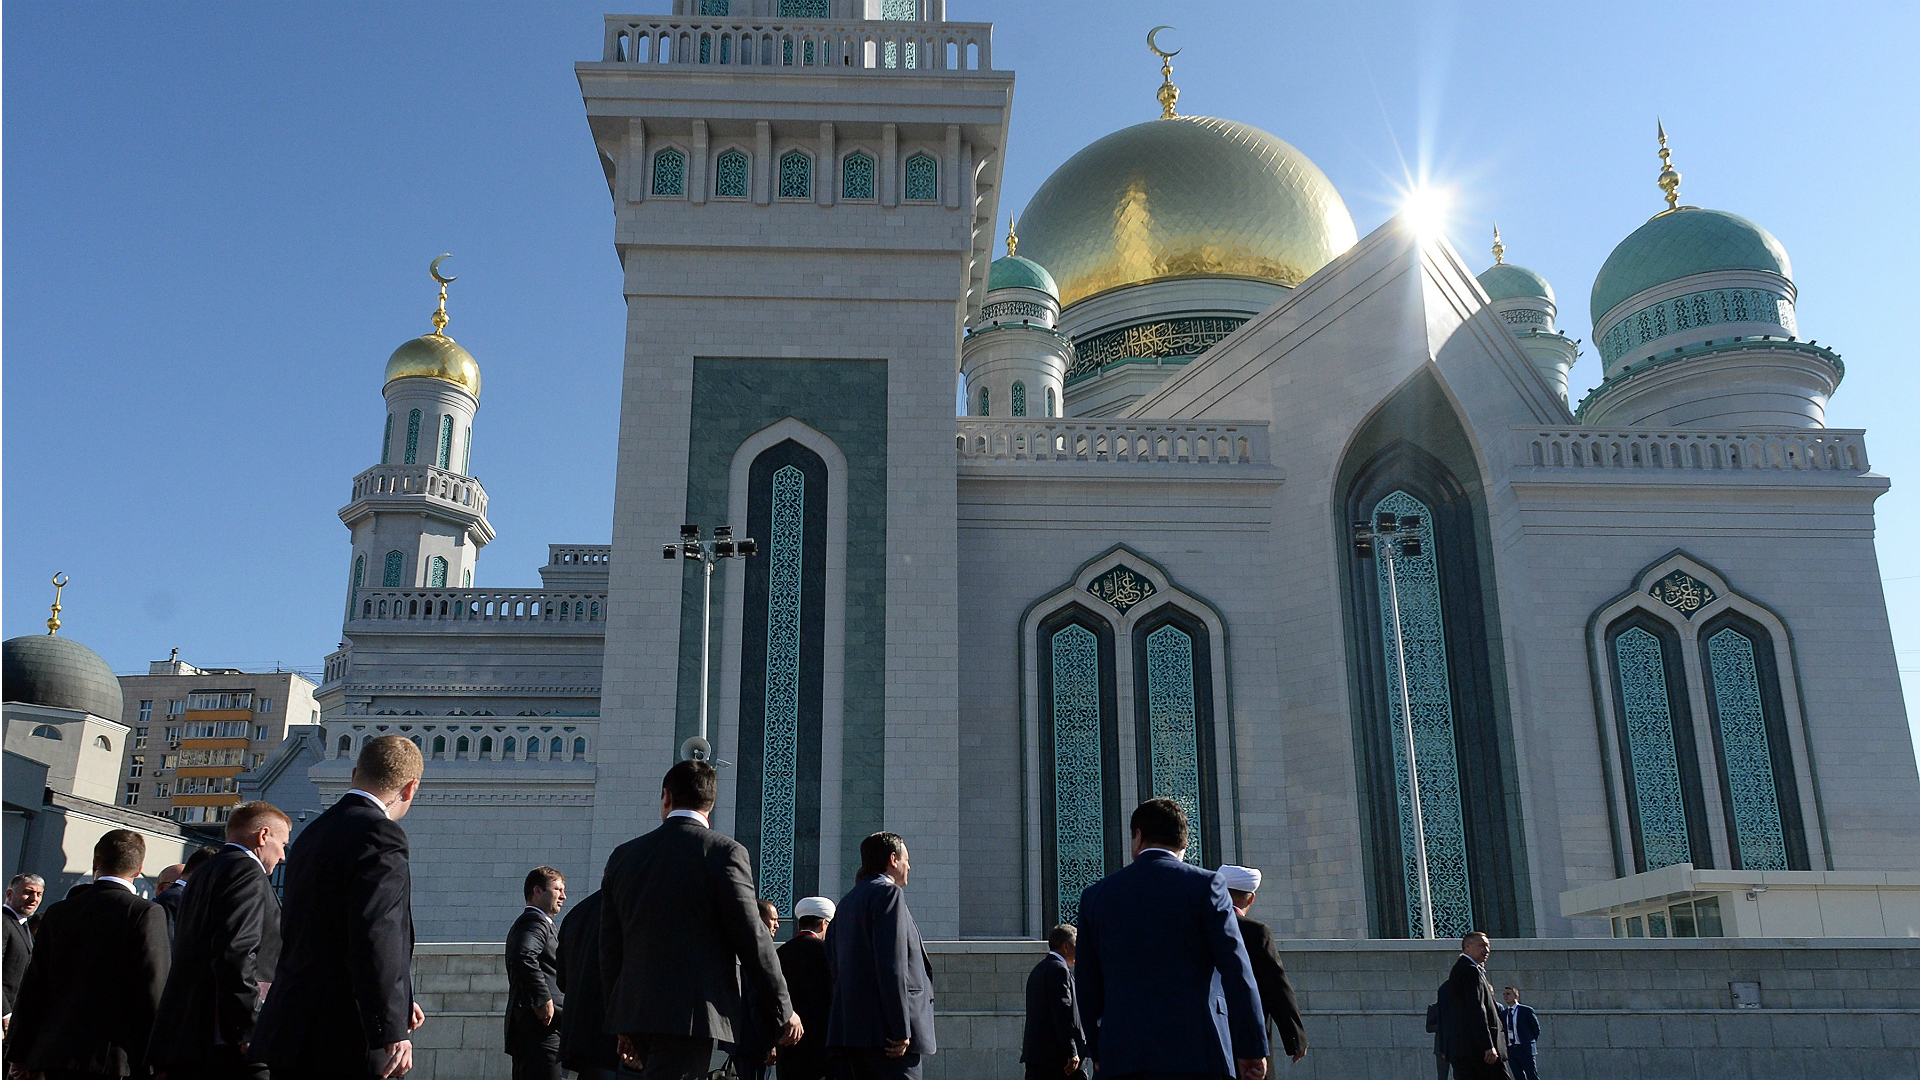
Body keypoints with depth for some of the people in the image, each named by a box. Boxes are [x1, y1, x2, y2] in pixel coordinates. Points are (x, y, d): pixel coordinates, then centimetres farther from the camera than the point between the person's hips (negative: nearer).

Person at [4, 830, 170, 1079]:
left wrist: (20, 1053, 19)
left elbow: (32, 988, 12)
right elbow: (153, 992, -11)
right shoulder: (145, 912, -7)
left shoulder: (57, 913, 9)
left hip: (54, 1056, 5)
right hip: (113, 1058, -5)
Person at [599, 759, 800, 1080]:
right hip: (691, 1014, -5)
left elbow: (610, 946, 13)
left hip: (634, 1011, 6)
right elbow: (752, 938, -8)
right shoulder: (725, 852, -6)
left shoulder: (623, 855, 10)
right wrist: (783, 1011, 2)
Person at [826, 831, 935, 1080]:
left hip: (850, 1028, 9)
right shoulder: (888, 893, -7)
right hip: (883, 1031, -9)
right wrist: (901, 1030, -18)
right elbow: (892, 964, -16)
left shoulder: (847, 901, 20)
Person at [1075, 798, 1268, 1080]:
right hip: (1196, 1056, -3)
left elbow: (1087, 984, 14)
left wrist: (1098, 1051, 23)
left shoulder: (1096, 895, 10)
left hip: (1122, 1056, 3)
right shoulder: (1205, 885, 0)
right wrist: (1252, 1047, 1)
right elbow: (1236, 971, -5)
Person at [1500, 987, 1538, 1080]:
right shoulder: (1503, 1013, 13)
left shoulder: (1526, 1010, 0)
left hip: (1525, 1048, -4)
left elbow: (1536, 1029, 3)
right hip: (1511, 1050, 4)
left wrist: (1530, 1043, 3)